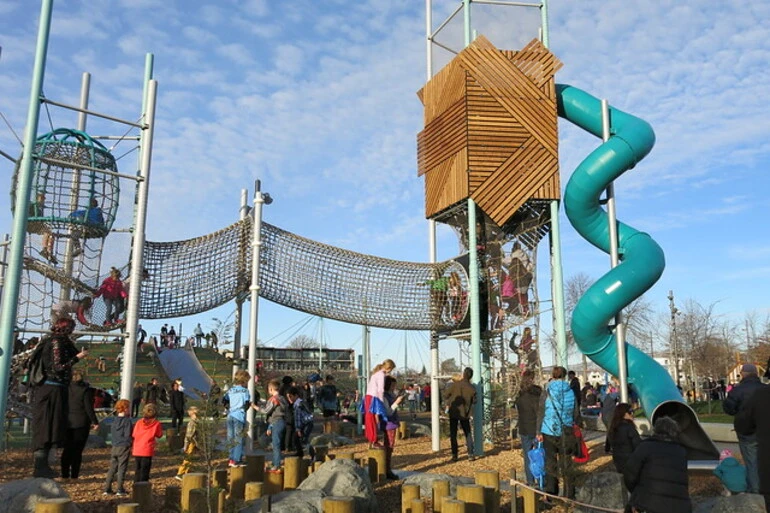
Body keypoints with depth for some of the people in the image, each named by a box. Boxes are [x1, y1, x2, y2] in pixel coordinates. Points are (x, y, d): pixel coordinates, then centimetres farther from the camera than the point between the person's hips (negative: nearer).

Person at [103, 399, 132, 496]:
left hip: (114, 447, 6)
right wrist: (130, 446, -5)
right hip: (124, 447, -6)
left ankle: (107, 489, 13)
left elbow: (111, 433, 14)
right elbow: (127, 435, -14)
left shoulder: (114, 420, 8)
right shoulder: (127, 421, -12)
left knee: (112, 468, 12)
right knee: (122, 468, 0)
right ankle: (120, 490, 2)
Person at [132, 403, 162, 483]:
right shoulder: (156, 423, -8)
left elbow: (134, 435, 7)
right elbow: (159, 435, 4)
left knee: (138, 470, 17)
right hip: (147, 451, -3)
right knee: (144, 471, 3)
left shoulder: (139, 422, 0)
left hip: (137, 451, 4)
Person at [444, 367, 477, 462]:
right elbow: (474, 400, 3)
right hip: (465, 413, 1)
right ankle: (470, 454, 5)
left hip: (453, 412, -1)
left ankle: (454, 455, 6)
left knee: (453, 434, 7)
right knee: (468, 434, 12)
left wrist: (448, 402, 11)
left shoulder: (455, 384, -14)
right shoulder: (472, 388, -9)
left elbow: (445, 396, -9)